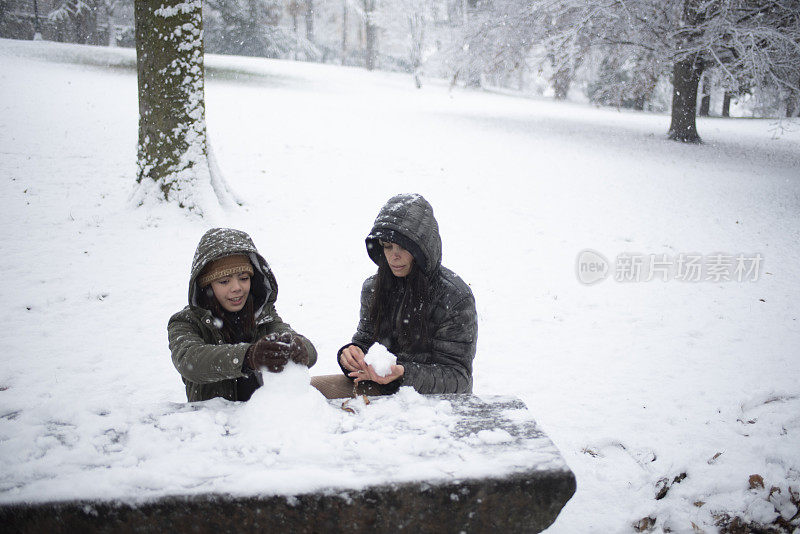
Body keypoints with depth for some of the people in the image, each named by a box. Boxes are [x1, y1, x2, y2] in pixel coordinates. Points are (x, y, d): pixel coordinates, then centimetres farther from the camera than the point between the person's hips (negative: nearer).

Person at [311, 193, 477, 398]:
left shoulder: (456, 297, -14)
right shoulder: (373, 287, 4)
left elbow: (457, 378, -12)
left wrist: (403, 374, -29)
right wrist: (352, 355, -10)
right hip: (380, 387, 6)